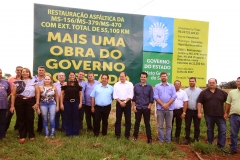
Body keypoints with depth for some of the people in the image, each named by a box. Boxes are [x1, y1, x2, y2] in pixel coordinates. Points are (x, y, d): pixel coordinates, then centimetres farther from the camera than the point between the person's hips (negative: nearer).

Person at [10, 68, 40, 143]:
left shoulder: (34, 82, 5)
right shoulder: (17, 82, 7)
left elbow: (37, 93, 3)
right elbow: (13, 94, 6)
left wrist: (37, 103, -4)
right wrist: (12, 105, 2)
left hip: (31, 101, -1)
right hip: (19, 102, 1)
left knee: (30, 119, 3)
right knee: (21, 119, 5)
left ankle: (31, 135, 18)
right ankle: (22, 136, 17)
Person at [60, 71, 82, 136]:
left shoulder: (78, 84, 5)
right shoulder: (65, 84, 2)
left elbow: (80, 94, 7)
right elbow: (62, 94, 1)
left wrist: (80, 103, -1)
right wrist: (61, 103, -4)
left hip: (76, 102, 1)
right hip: (67, 102, 0)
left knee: (75, 118, 6)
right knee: (68, 118, 6)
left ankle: (75, 132, 17)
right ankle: (69, 133, 16)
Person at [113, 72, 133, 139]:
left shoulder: (130, 84, 2)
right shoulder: (116, 84, 7)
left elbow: (131, 95, -4)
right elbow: (115, 95, 1)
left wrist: (125, 102, -12)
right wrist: (120, 102, -10)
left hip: (127, 103, -1)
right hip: (119, 103, 1)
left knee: (128, 119, 2)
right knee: (118, 119, 4)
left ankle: (127, 135, 12)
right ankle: (117, 134, 14)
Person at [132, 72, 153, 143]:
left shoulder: (149, 86, -1)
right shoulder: (136, 86, 1)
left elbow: (151, 98, 1)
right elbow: (133, 97, 3)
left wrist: (149, 107, -5)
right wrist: (134, 106, -2)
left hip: (146, 108, -1)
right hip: (138, 108, 1)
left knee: (147, 123, 5)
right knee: (137, 122, 11)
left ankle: (149, 138, 12)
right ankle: (135, 136, 25)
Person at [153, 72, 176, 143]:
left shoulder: (171, 86, 8)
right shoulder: (157, 86, 5)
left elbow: (174, 96, -1)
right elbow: (155, 97, -5)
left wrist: (167, 104, -13)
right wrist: (163, 105, -14)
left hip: (169, 109, 1)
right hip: (160, 108, -1)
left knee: (169, 125, 8)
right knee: (160, 125, 5)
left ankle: (168, 140, 18)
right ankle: (161, 140, 15)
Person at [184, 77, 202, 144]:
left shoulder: (199, 90, -2)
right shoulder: (186, 90, 0)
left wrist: (200, 112, -7)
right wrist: (184, 112, -6)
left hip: (197, 111, 0)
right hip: (188, 111, 0)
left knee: (197, 126, 9)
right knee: (187, 126, 7)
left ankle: (196, 139, 23)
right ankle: (187, 139, 18)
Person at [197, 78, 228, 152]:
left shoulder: (222, 92, 4)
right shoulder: (204, 92, 0)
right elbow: (199, 102, -2)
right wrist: (199, 112, -8)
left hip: (220, 115, 1)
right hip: (209, 115, -1)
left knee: (222, 130, -1)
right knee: (210, 130, 11)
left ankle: (221, 146, 11)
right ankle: (210, 144, 26)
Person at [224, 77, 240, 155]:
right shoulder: (232, 92, 5)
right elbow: (228, 103, 8)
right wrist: (226, 113, 4)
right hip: (234, 116, 1)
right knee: (233, 133, 10)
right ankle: (233, 149, 22)